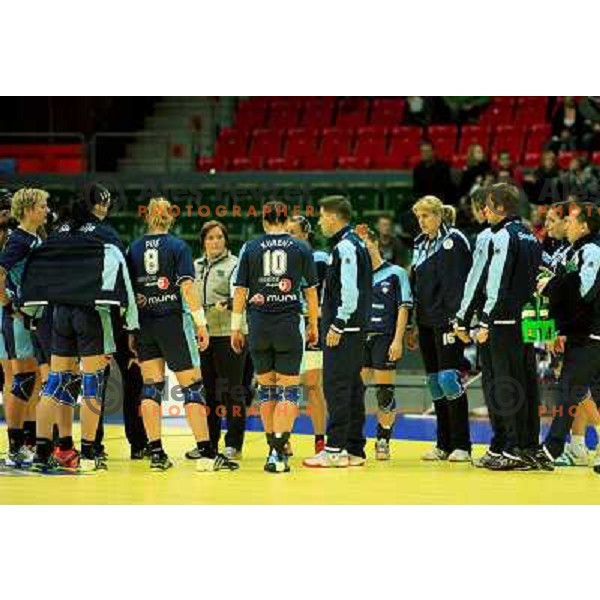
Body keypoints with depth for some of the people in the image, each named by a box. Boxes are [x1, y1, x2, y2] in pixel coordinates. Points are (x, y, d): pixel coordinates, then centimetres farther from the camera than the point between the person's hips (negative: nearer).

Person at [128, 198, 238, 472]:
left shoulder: (134, 249, 7)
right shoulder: (178, 247, -3)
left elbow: (128, 291, 6)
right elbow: (188, 287, -10)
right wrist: (201, 323, -7)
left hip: (144, 324, 4)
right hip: (173, 321, -3)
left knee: (151, 386, 7)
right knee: (192, 386, -1)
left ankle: (156, 452, 2)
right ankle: (206, 453, -5)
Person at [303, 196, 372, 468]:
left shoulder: (345, 246, -14)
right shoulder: (354, 244, 17)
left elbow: (350, 291, -21)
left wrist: (337, 325, -19)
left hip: (344, 330, -10)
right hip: (354, 328, 10)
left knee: (336, 386, -8)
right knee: (352, 387, 11)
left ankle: (335, 450, -9)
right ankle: (354, 450, 14)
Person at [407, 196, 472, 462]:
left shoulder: (454, 241, -7)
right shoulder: (421, 245, 18)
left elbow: (458, 283, -14)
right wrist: (414, 326, 19)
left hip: (447, 322, -8)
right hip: (426, 323, 8)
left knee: (449, 378, -12)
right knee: (435, 384, 9)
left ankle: (461, 445, -8)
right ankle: (444, 445, 13)